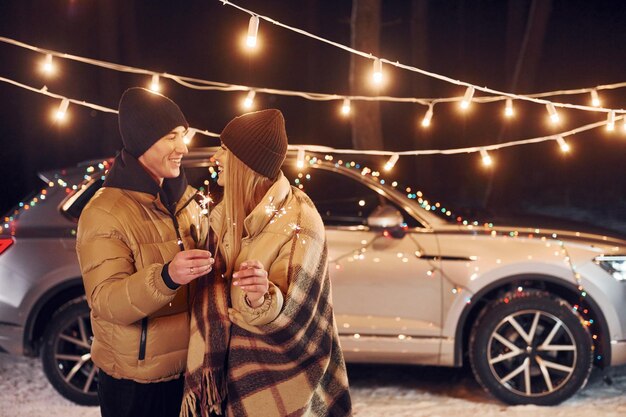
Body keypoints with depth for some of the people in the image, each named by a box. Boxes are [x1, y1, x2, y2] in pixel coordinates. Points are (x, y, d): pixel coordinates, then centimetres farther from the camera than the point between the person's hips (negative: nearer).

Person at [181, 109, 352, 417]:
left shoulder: (299, 224, -22)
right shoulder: (227, 212, 0)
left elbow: (288, 315, -23)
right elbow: (214, 292, 9)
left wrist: (262, 299, -43)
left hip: (273, 377, -6)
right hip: (229, 360, 6)